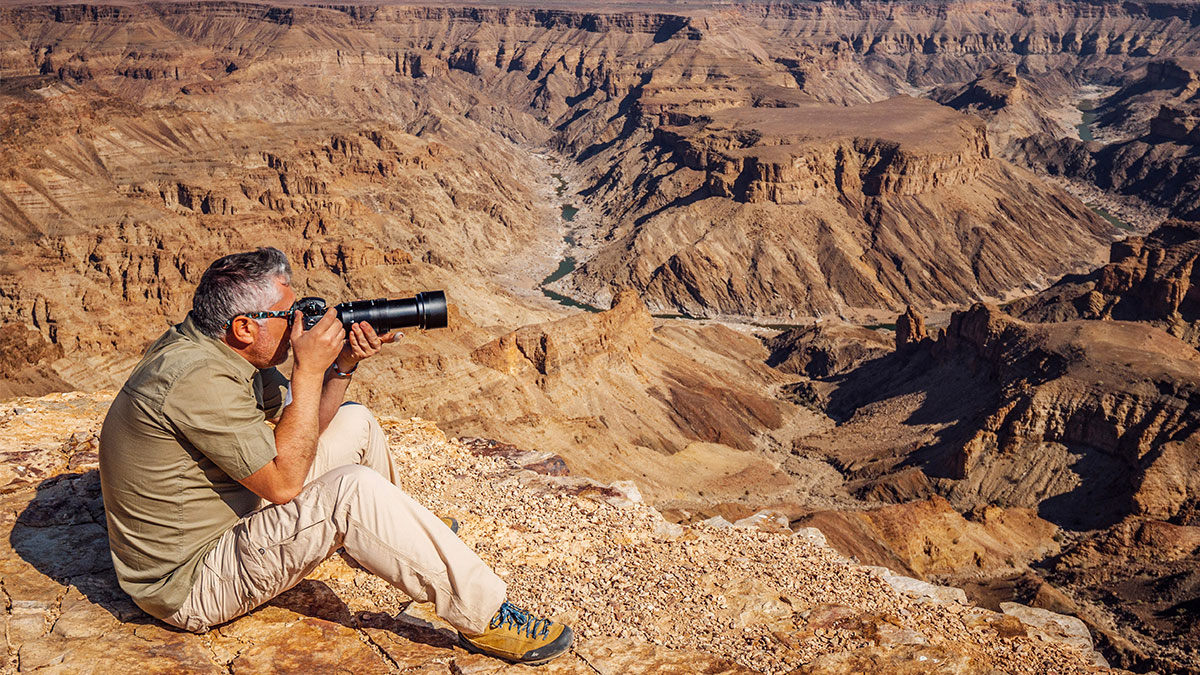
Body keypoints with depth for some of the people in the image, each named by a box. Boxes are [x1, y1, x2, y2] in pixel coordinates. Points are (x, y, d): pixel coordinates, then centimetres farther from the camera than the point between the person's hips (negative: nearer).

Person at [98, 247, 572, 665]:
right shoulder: (198, 380, -30)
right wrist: (309, 370, -25)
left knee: (354, 424, 11)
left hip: (231, 519, 10)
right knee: (353, 491, -31)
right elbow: (283, 481, -28)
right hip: (189, 586, -10)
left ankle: (412, 537, 36)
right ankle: (485, 618, -21)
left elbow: (303, 427, 9)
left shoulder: (206, 344, 0)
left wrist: (342, 366, -8)